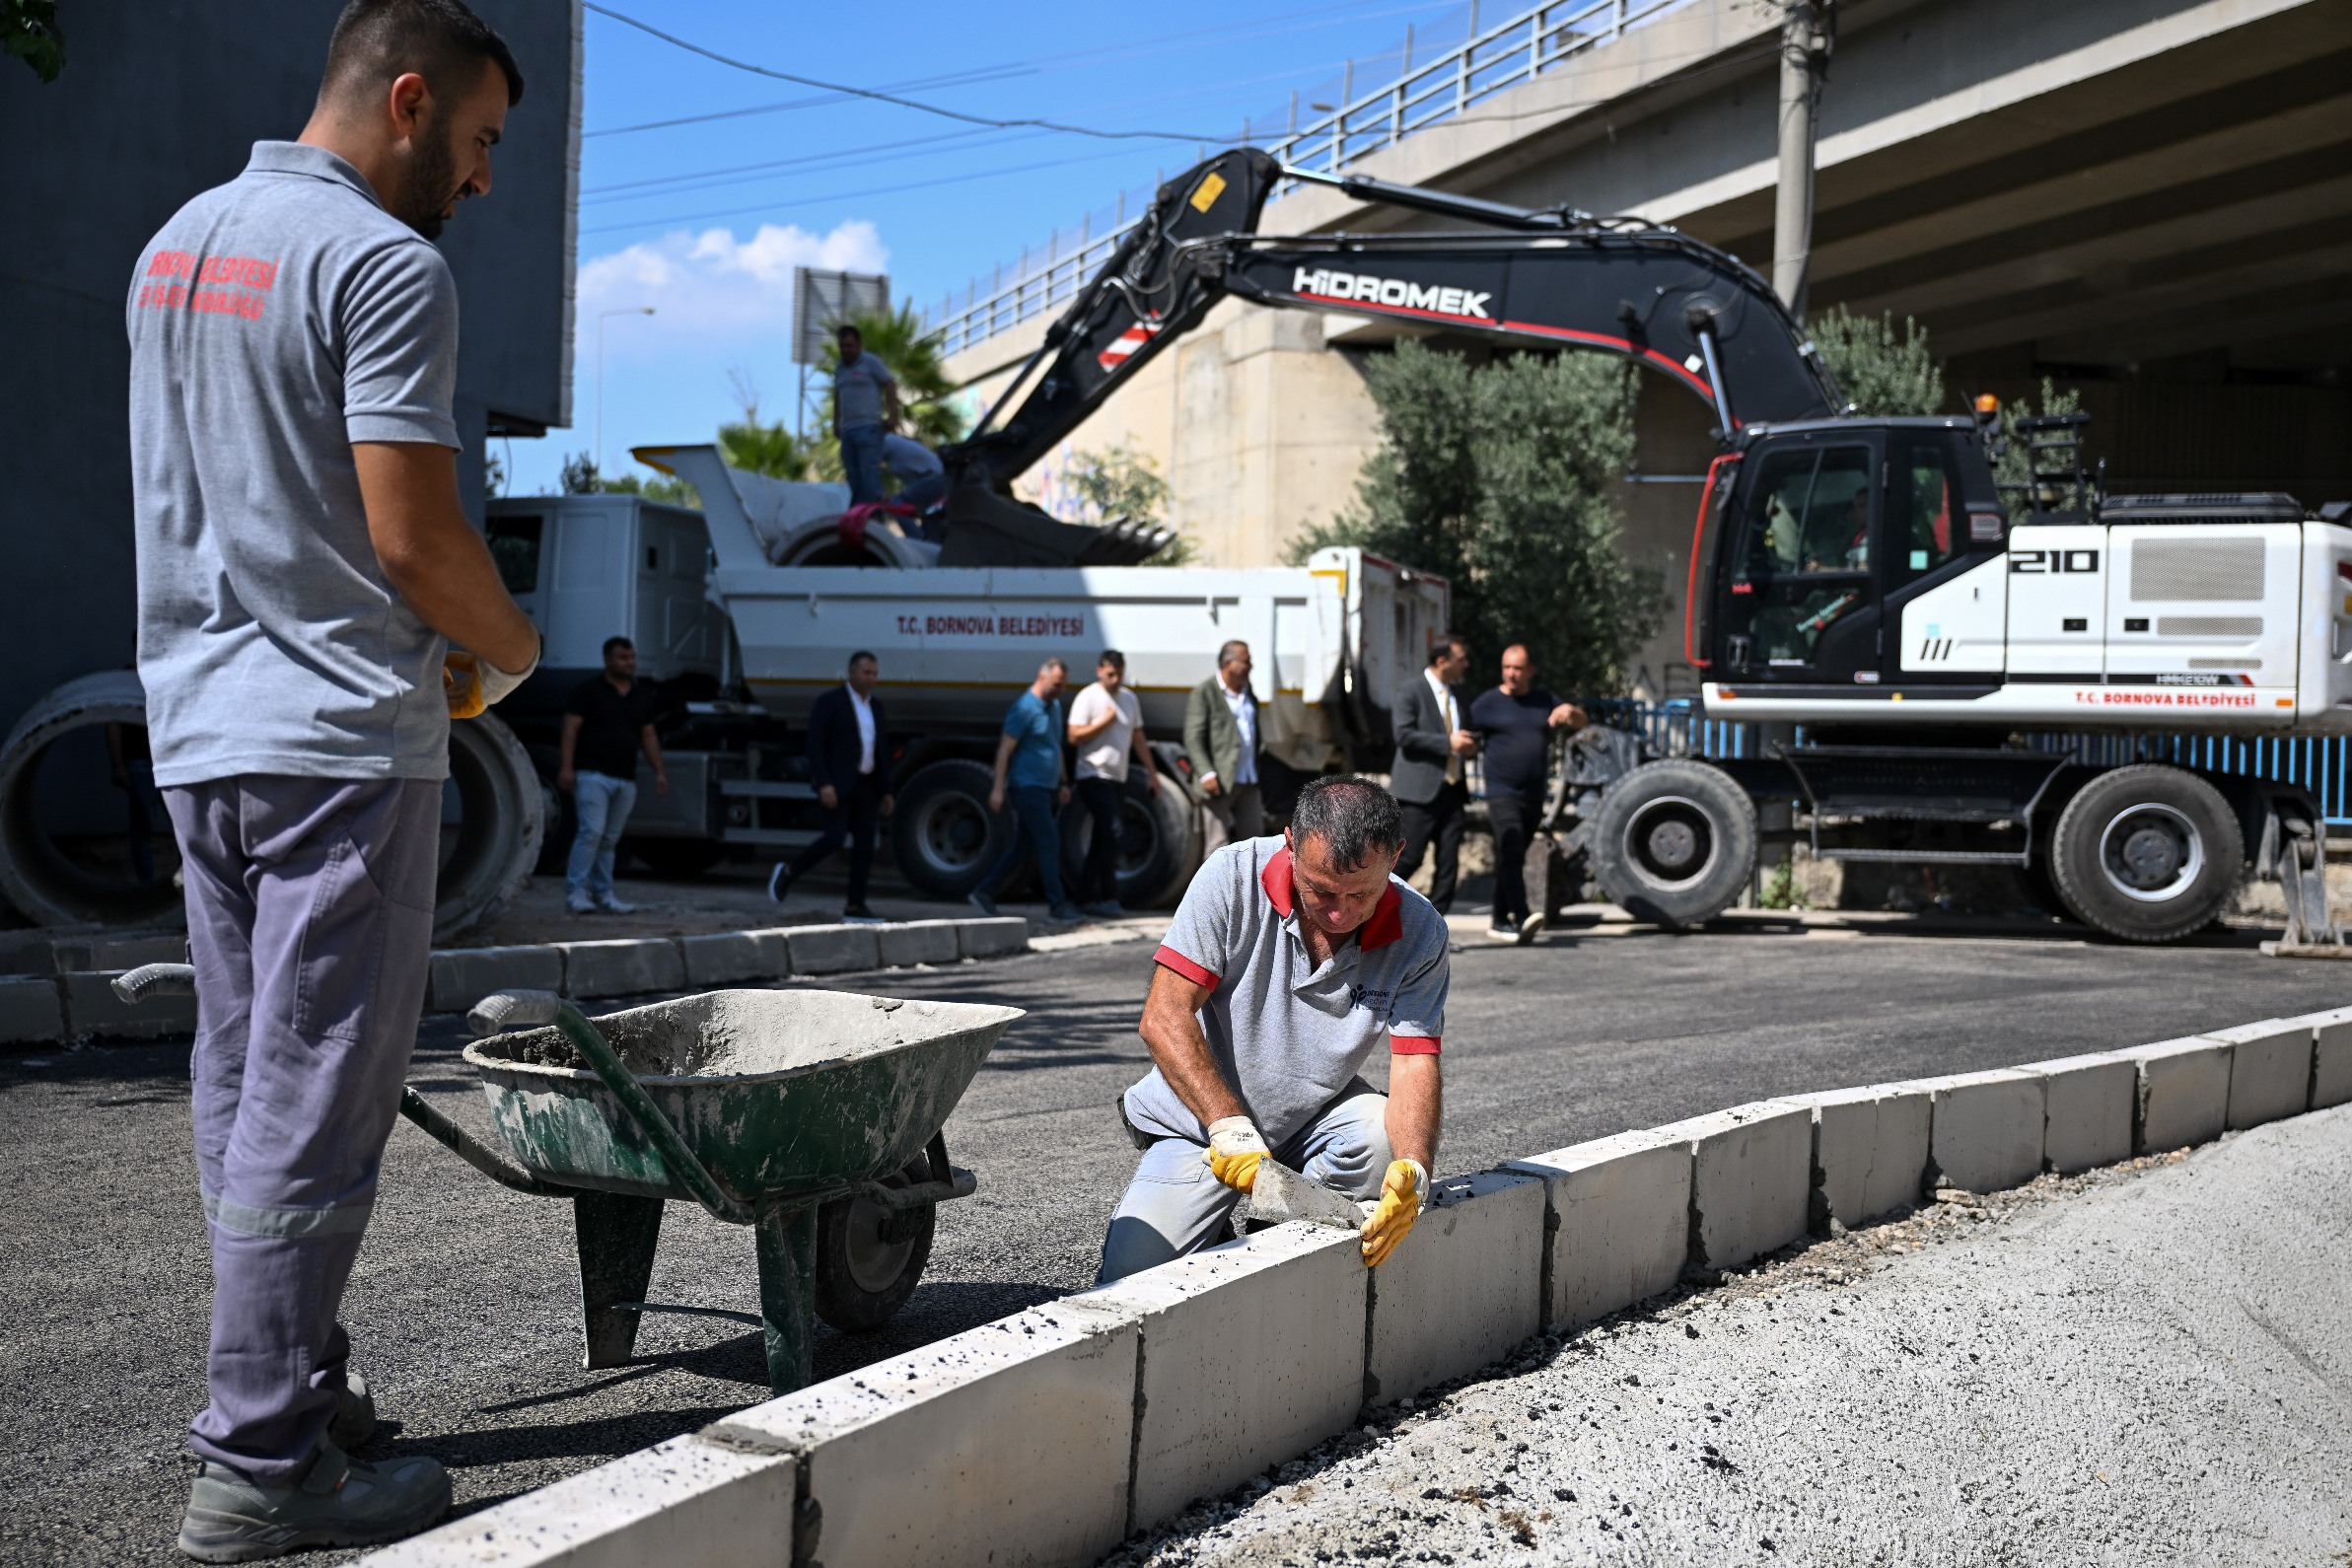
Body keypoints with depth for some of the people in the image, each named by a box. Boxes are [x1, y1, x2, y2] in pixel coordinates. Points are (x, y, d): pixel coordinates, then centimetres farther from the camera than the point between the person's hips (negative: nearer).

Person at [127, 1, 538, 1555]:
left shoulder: (174, 245, 16)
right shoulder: (386, 265, -12)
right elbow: (414, 534, -18)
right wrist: (511, 647, 2)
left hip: (198, 728, 9)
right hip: (342, 738, -9)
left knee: (242, 1087, 13)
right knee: (312, 1108, -4)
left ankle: (300, 1392, 22)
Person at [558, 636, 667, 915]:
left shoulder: (643, 696, 16)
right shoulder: (588, 690, -1)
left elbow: (648, 736, 20)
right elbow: (571, 729, -5)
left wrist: (659, 771, 12)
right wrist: (566, 766, -15)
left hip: (625, 779, 6)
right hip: (592, 774, -6)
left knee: (610, 839, 8)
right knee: (592, 831, -15)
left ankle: (603, 894, 12)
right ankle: (575, 890, -12)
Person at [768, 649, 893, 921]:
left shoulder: (875, 705, 14)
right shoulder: (830, 702, -6)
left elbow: (882, 749, 19)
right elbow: (815, 745, -12)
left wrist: (885, 790, 16)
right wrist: (824, 784, -21)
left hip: (867, 785, 7)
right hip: (837, 785, -7)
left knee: (864, 844, 0)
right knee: (834, 838, -17)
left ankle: (855, 907, 4)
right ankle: (787, 873, 5)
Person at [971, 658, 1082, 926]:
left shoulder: (1055, 706, 14)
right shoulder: (1025, 708, -13)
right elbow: (1005, 749, -14)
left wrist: (1062, 783, 23)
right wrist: (998, 788, -18)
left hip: (1046, 788, 9)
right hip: (1027, 787, -9)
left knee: (1022, 846, 11)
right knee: (1050, 842, -11)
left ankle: (985, 892, 19)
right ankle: (1057, 906, -8)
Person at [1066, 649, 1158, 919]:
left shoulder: (1129, 699, 14)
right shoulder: (1089, 697, -6)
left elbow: (1138, 739, 19)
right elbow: (1074, 736, -12)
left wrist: (1151, 772, 14)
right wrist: (1104, 721, -15)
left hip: (1118, 778, 7)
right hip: (1095, 776, -7)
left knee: (1102, 840, 9)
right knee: (1111, 831, -18)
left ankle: (1086, 899, 14)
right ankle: (1108, 898, -16)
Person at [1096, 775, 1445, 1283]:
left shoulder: (1420, 932, -14)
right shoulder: (1232, 877, -20)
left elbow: (1415, 1066, -19)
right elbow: (1164, 1016, -22)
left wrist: (1413, 1173, -39)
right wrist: (1230, 1125, -33)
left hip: (1316, 1120, 2)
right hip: (1200, 1123, -2)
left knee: (1387, 1135, -31)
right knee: (1128, 1281, -19)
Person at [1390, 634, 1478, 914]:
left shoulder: (1457, 692, 17)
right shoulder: (1412, 691, -5)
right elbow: (1404, 735, -15)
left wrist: (1467, 744, 7)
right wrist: (1448, 742, -18)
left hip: (1452, 789, 7)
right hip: (1421, 790, -7)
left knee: (1449, 863, 2)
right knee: (1410, 857, -9)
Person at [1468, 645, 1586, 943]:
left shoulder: (1544, 701, 13)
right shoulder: (1487, 703, 1)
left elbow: (1582, 723, 18)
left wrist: (1570, 711, -4)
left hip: (1534, 795, 5)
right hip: (1502, 792, -5)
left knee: (1512, 858, 12)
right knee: (1511, 851, -21)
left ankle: (1501, 920, 21)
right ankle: (1522, 918, -30)